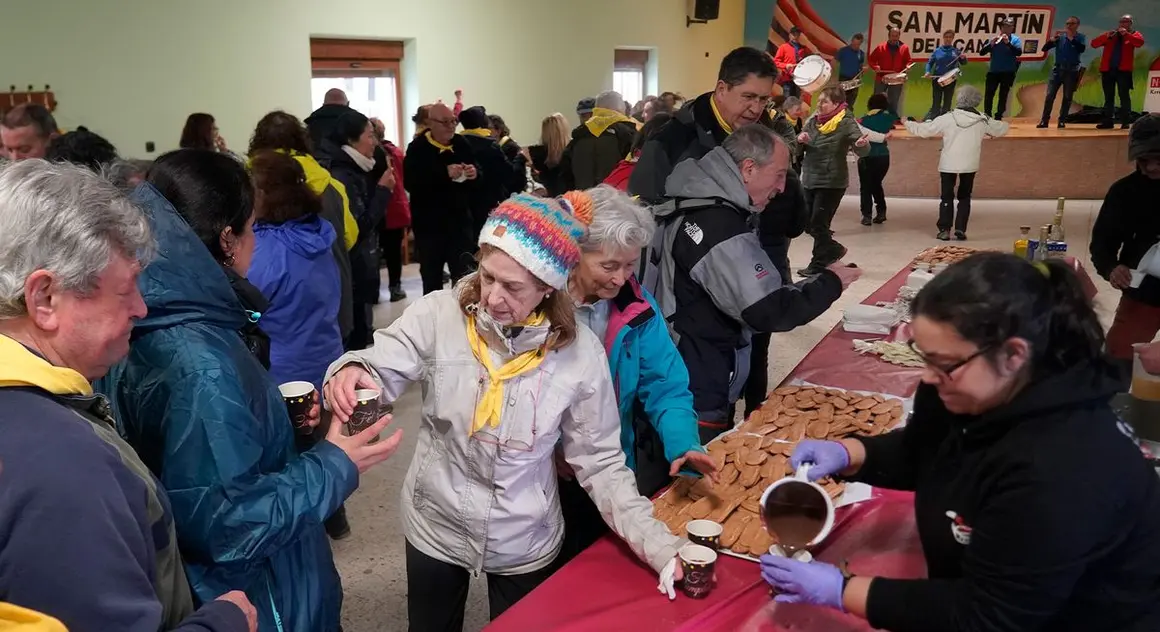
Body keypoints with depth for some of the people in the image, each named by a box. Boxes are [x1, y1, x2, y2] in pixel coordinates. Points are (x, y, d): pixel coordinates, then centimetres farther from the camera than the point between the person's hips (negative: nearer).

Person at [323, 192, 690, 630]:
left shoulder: (580, 352, -18)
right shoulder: (439, 315, -18)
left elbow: (600, 462, -11)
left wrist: (660, 547, -18)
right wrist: (351, 371, -48)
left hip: (525, 544, 0)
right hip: (435, 528, 1)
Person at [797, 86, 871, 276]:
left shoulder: (847, 123, -11)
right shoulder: (812, 121, 6)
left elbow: (862, 151, -18)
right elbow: (798, 148, 11)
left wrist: (862, 144, -41)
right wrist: (800, 140, -11)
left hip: (832, 182, -6)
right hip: (810, 180, 6)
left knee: (818, 225, -4)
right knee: (807, 224, 10)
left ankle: (818, 265, 10)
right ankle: (834, 249, 30)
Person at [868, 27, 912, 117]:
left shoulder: (904, 48, 3)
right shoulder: (880, 47, -1)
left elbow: (908, 61, 12)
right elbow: (871, 59, 4)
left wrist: (907, 66, -11)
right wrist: (875, 67, -15)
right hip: (881, 78, -1)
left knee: (894, 104, 8)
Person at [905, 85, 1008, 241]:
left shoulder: (947, 118, -12)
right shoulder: (983, 120, -5)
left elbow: (924, 130, -5)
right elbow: (1003, 128, 11)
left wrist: (908, 124, 12)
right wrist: (990, 132, 34)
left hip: (948, 164, -2)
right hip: (970, 165, 2)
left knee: (947, 197, 8)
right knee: (964, 197, 13)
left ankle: (945, 229, 4)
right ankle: (960, 230, 7)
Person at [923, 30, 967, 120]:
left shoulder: (956, 50, 5)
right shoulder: (937, 51, 3)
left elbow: (963, 62, 7)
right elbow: (930, 62, 5)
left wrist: (963, 58, -15)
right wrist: (928, 72, -14)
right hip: (937, 79, -1)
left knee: (947, 103, 7)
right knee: (936, 103, -2)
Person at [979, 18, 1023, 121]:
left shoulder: (1015, 39, -1)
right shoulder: (992, 39, 1)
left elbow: (1019, 52, -16)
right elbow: (981, 52, -8)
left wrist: (1008, 43, -26)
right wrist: (991, 43, -23)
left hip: (1008, 72, -1)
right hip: (993, 71, 1)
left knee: (1003, 96, 3)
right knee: (988, 95, -3)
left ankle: (998, 118, 9)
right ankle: (987, 117, 7)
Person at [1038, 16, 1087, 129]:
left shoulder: (1081, 37, 2)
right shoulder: (1060, 36, 6)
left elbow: (1082, 49, -18)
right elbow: (1044, 48, 0)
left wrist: (1071, 38, -20)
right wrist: (1053, 39, -16)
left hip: (1072, 70, -1)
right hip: (1058, 69, 1)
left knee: (1067, 97, 2)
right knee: (1050, 95, -5)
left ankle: (1062, 121, 8)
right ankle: (1044, 120, -3)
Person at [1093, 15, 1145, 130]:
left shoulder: (1134, 34, 10)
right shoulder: (1110, 34, 15)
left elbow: (1140, 42, -12)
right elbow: (1094, 43, 4)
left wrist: (1126, 34, -17)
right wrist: (1106, 36, -11)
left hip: (1123, 69, -3)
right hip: (1108, 69, 3)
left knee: (1124, 96, -5)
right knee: (1108, 97, 5)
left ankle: (1125, 121, -3)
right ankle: (1108, 121, 8)